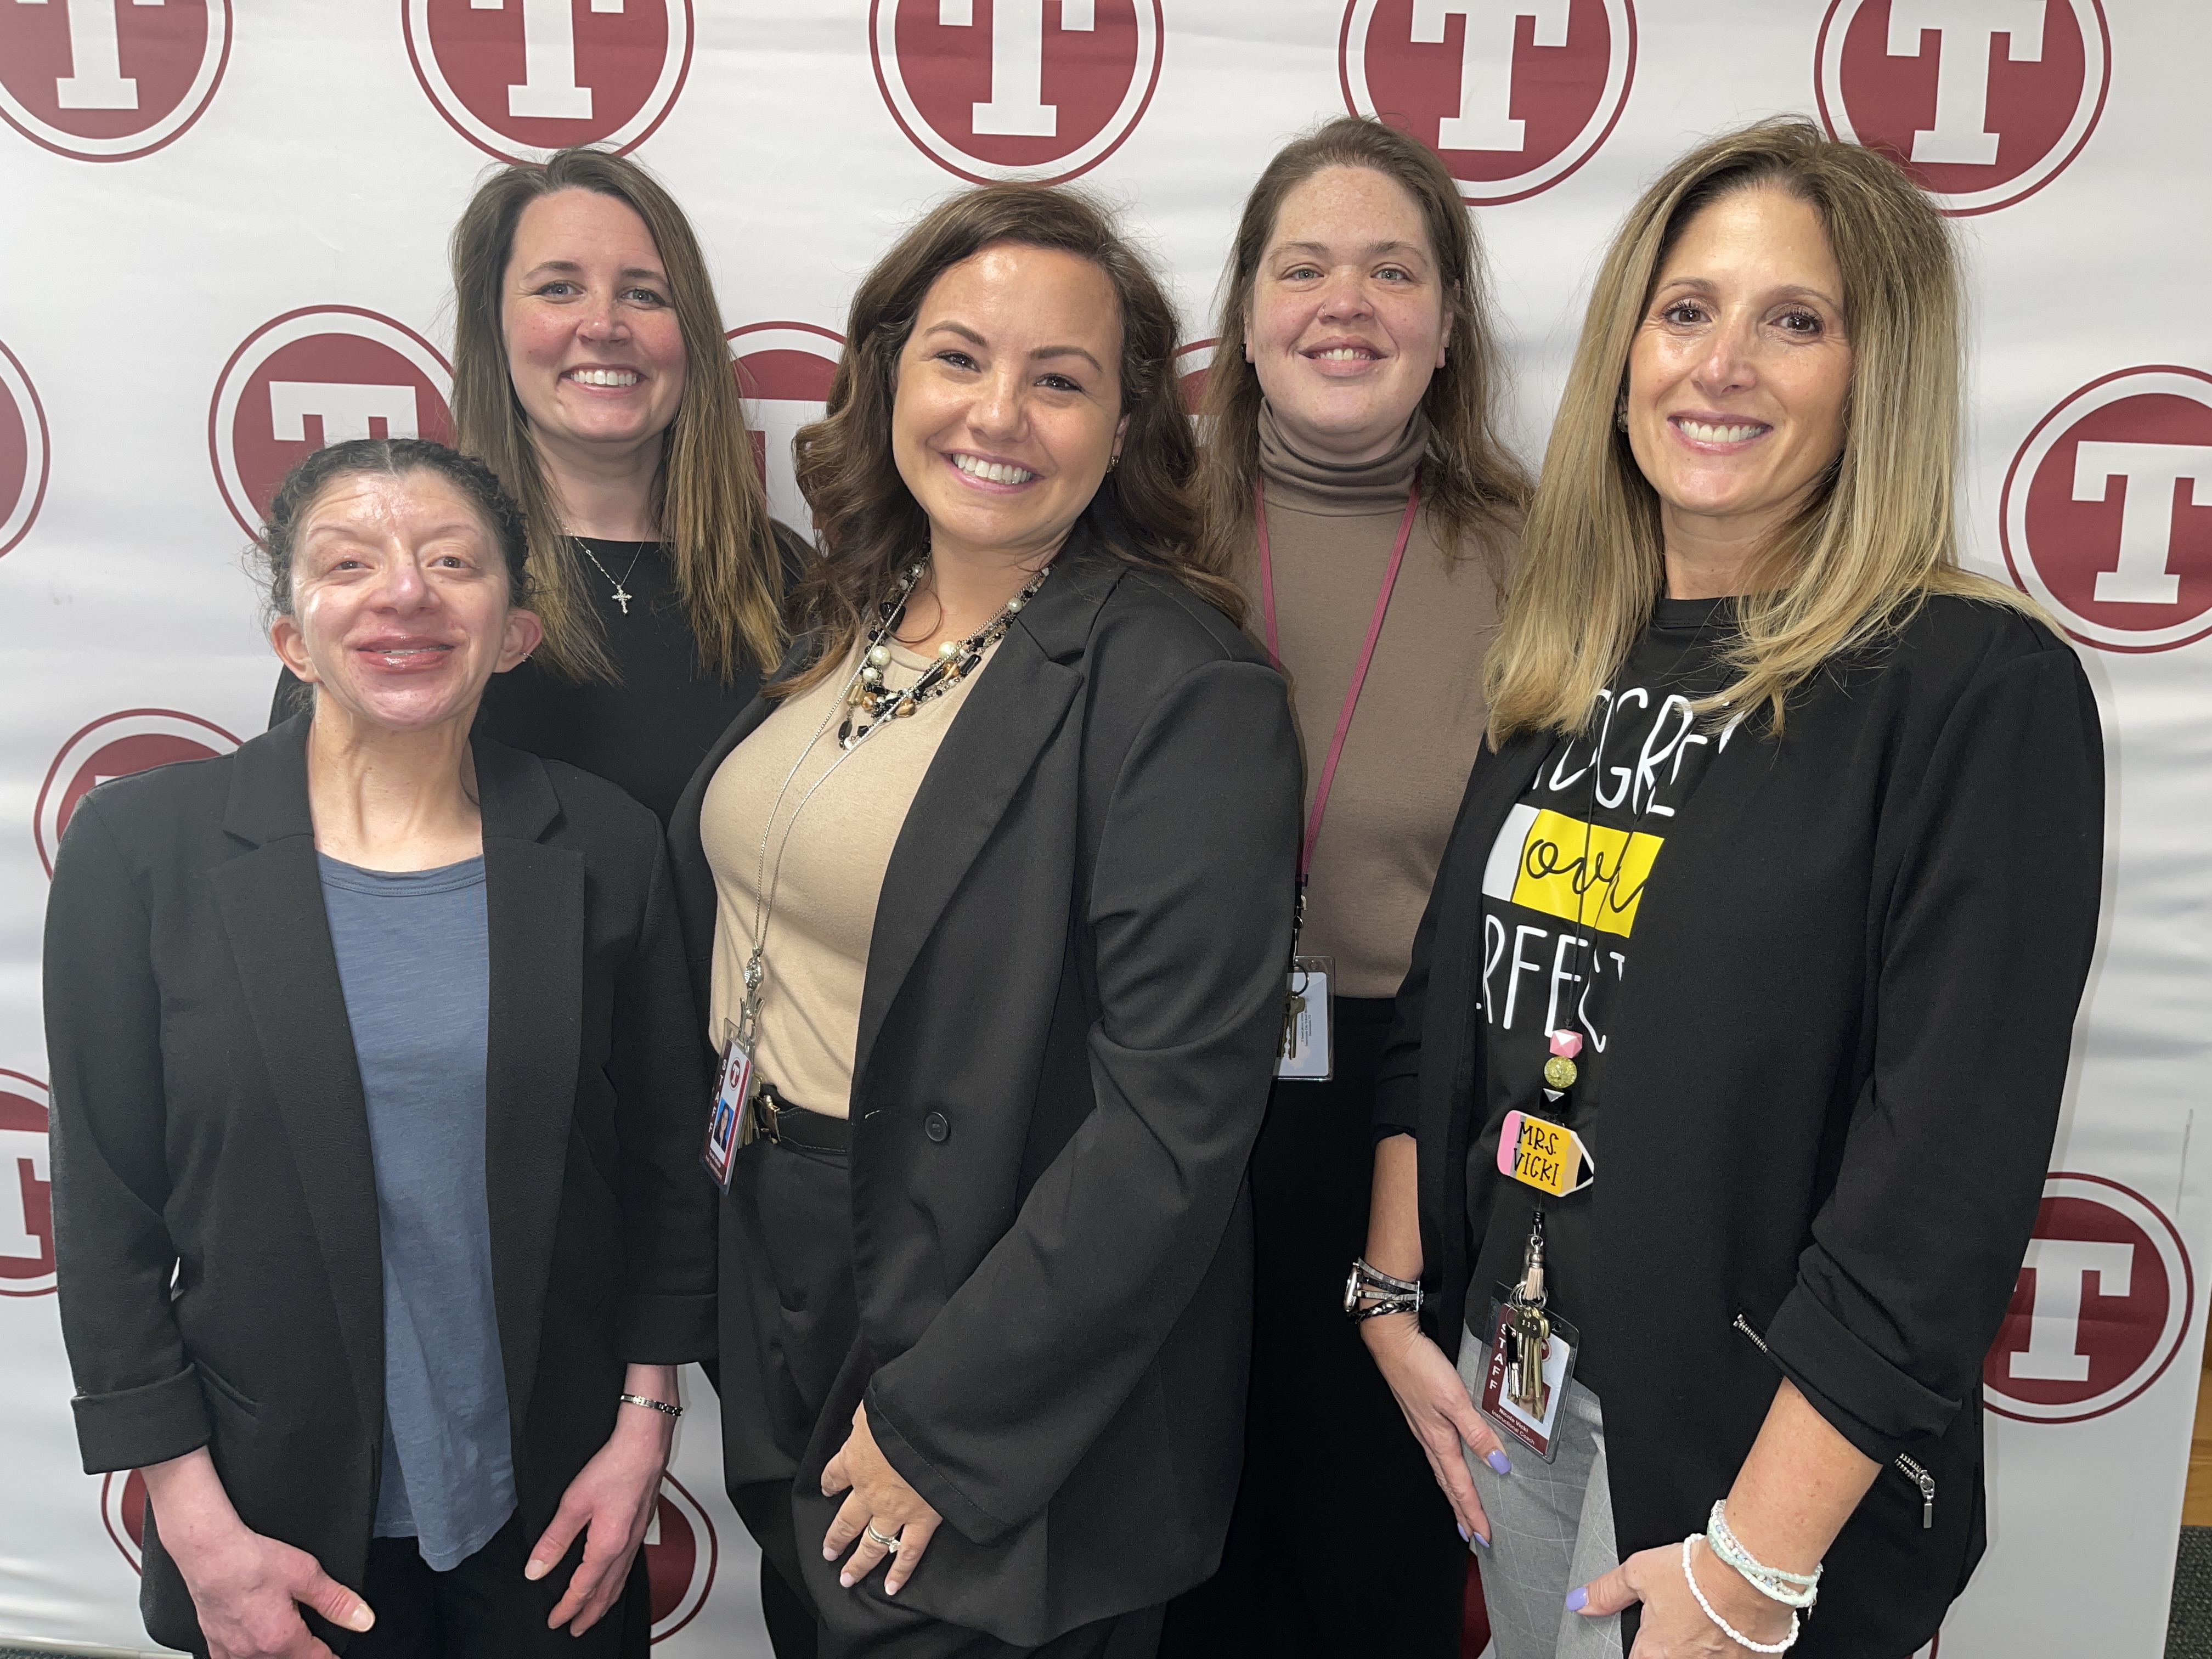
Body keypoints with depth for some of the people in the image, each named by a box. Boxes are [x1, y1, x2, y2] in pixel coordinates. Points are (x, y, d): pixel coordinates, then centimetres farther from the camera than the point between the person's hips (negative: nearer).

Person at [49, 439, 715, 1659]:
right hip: (279, 1516, -1)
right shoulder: (140, 847, -8)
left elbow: (665, 1168, 2)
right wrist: (197, 1527, -6)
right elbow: (105, 1219, -5)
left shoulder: (604, 848, -5)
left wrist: (643, 1427, 0)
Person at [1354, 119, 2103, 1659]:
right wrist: (1394, 1295, 3)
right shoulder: (1560, 666, 3)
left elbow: (1953, 1169, -19)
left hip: (1753, 1432, -5)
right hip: (1505, 1385, 6)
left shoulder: (1982, 690, -16)